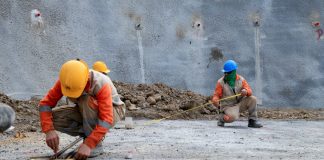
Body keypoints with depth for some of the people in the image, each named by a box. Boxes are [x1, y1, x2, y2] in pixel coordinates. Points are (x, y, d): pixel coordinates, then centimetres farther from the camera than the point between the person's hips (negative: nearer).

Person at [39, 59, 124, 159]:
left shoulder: (100, 85, -35)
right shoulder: (64, 81, -22)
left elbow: (106, 119, -40)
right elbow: (45, 103, -21)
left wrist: (88, 144, -48)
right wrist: (49, 130, -37)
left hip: (107, 113, -5)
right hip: (85, 113, 5)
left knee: (85, 100, -36)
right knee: (52, 117, -19)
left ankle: (96, 143, -20)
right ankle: (91, 134, -3)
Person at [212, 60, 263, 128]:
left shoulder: (241, 80, -1)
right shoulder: (221, 82, -8)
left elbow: (249, 91, -9)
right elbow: (216, 95, -7)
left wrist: (246, 91, -34)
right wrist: (215, 101, -31)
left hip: (240, 104, 4)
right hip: (228, 106, -4)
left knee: (252, 99, -19)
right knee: (233, 117, -36)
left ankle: (252, 121, -7)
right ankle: (222, 118, -1)